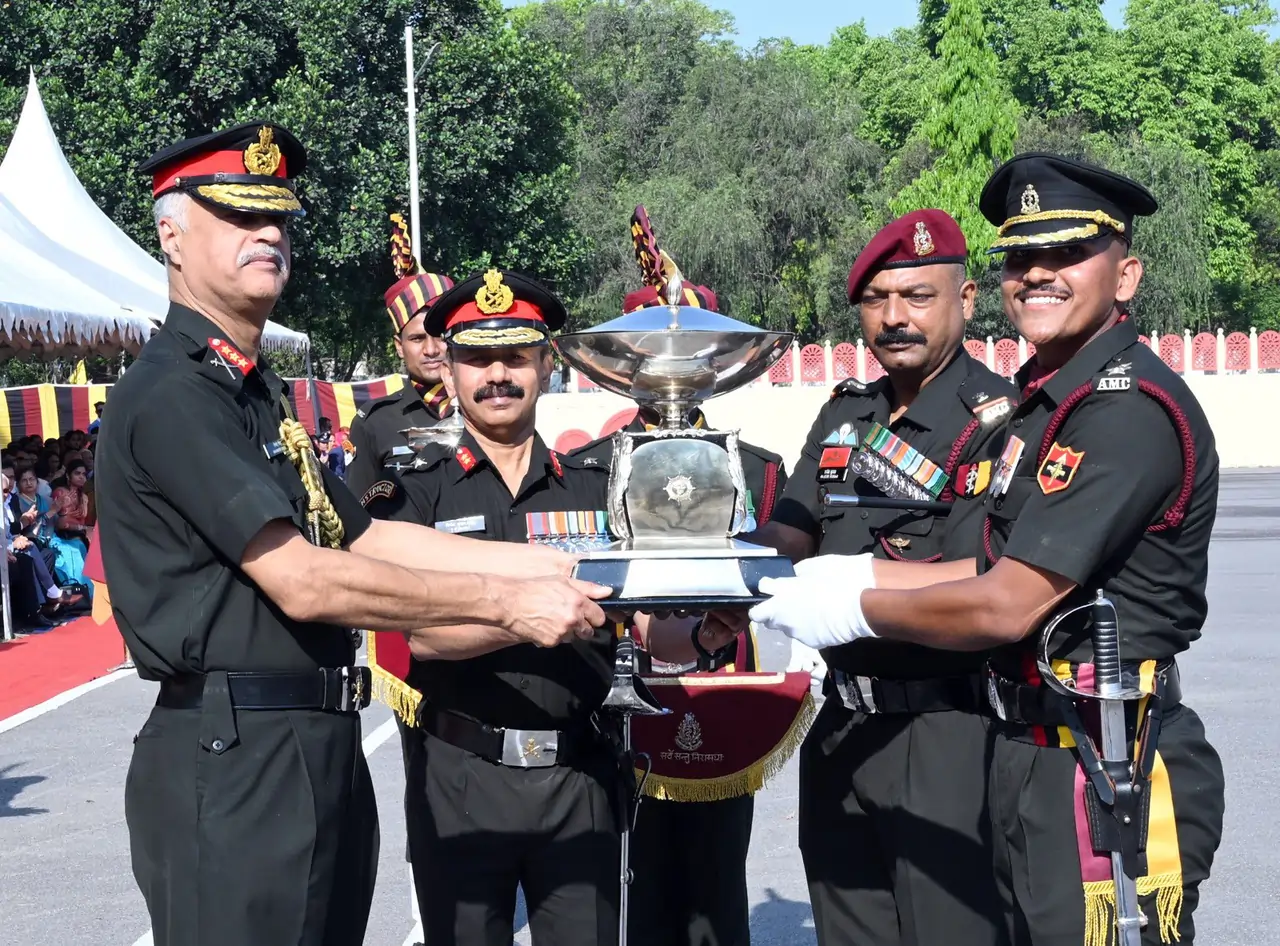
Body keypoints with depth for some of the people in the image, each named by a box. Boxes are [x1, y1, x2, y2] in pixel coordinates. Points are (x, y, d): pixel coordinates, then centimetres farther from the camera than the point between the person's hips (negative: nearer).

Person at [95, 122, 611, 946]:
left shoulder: (255, 389, 18)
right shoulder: (171, 393, -14)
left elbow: (363, 537, 14)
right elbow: (303, 583, -20)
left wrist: (544, 563, 7)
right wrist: (504, 602, -16)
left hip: (320, 751, 9)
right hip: (235, 761, -9)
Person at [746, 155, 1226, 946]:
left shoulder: (1132, 408, -19)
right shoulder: (1044, 398, 13)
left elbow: (1008, 606, -21)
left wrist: (857, 607, -8)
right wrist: (862, 573, 5)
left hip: (1110, 776, -9)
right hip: (1035, 756, 9)